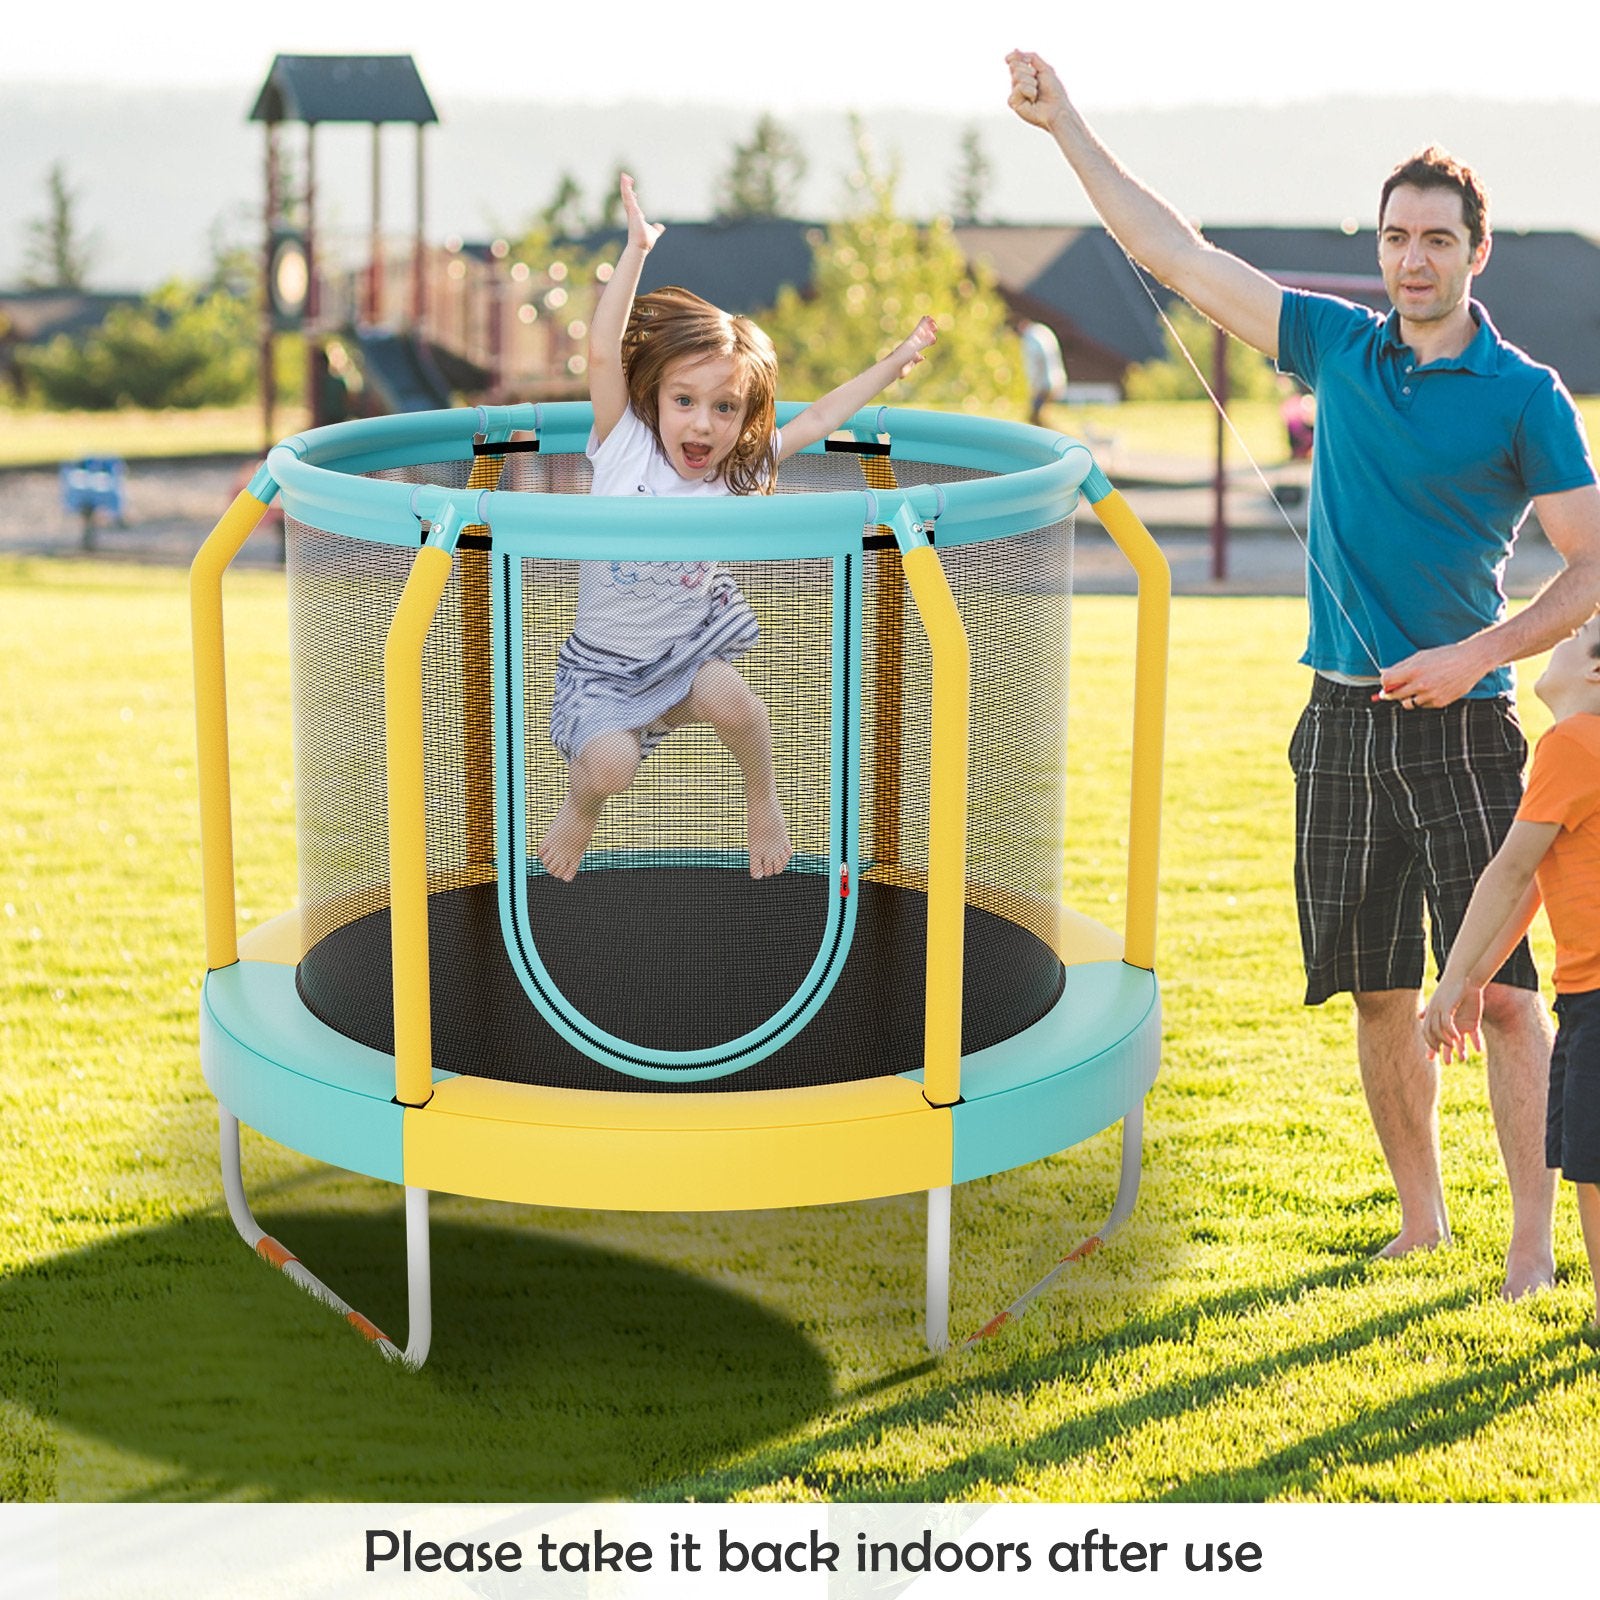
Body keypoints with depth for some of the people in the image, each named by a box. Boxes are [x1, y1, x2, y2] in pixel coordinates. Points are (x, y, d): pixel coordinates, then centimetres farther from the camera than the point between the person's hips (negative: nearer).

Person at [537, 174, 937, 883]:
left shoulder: (740, 468, -6)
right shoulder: (625, 444, -14)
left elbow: (820, 417, 3)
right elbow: (603, 352, -25)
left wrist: (893, 362, 4)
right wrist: (635, 251, -30)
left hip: (693, 644, 2)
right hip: (605, 663, -2)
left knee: (728, 699, -28)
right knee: (609, 766, -23)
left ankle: (762, 796, 3)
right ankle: (581, 805, 15)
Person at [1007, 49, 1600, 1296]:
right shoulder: (1338, 348, 9)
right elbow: (1177, 256, 12)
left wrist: (1475, 655, -16)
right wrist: (1067, 126, 11)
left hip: (1460, 723, -4)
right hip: (1344, 715, 4)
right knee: (1381, 994, 9)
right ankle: (1421, 1222, 20)